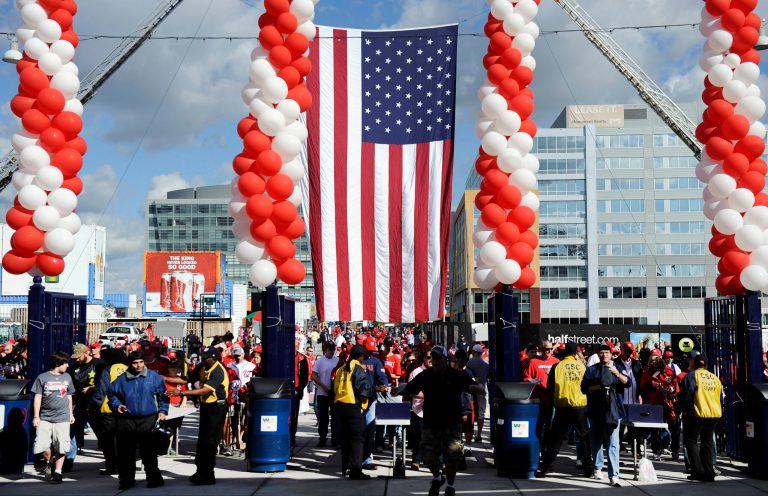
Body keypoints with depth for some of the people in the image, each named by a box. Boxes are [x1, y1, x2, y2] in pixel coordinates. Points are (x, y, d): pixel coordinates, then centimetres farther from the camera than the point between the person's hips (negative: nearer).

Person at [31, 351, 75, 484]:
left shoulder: (67, 377, 11)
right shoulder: (42, 377, 0)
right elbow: (38, 397, 1)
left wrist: (71, 414, 18)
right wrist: (36, 416, -2)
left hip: (62, 418, 2)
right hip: (45, 418, -2)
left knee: (60, 447, -2)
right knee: (42, 445, -6)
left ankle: (57, 472, 8)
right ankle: (49, 462, 23)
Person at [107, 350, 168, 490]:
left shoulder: (153, 376, 2)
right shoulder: (121, 379, 5)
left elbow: (162, 394, 6)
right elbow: (111, 394, 17)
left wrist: (162, 411, -2)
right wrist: (116, 405, 0)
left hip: (148, 420, -2)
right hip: (127, 420, 2)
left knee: (149, 452, 0)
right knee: (125, 452, 5)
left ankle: (154, 478, 10)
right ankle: (126, 480, 16)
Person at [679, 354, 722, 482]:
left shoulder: (691, 376, -6)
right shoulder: (715, 378, 11)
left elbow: (686, 396, -11)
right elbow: (719, 397, 15)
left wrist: (685, 409, 3)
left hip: (696, 414, -5)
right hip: (714, 414, 5)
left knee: (691, 441, 5)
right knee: (708, 442, 15)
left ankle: (698, 471, -4)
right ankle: (709, 473, 13)